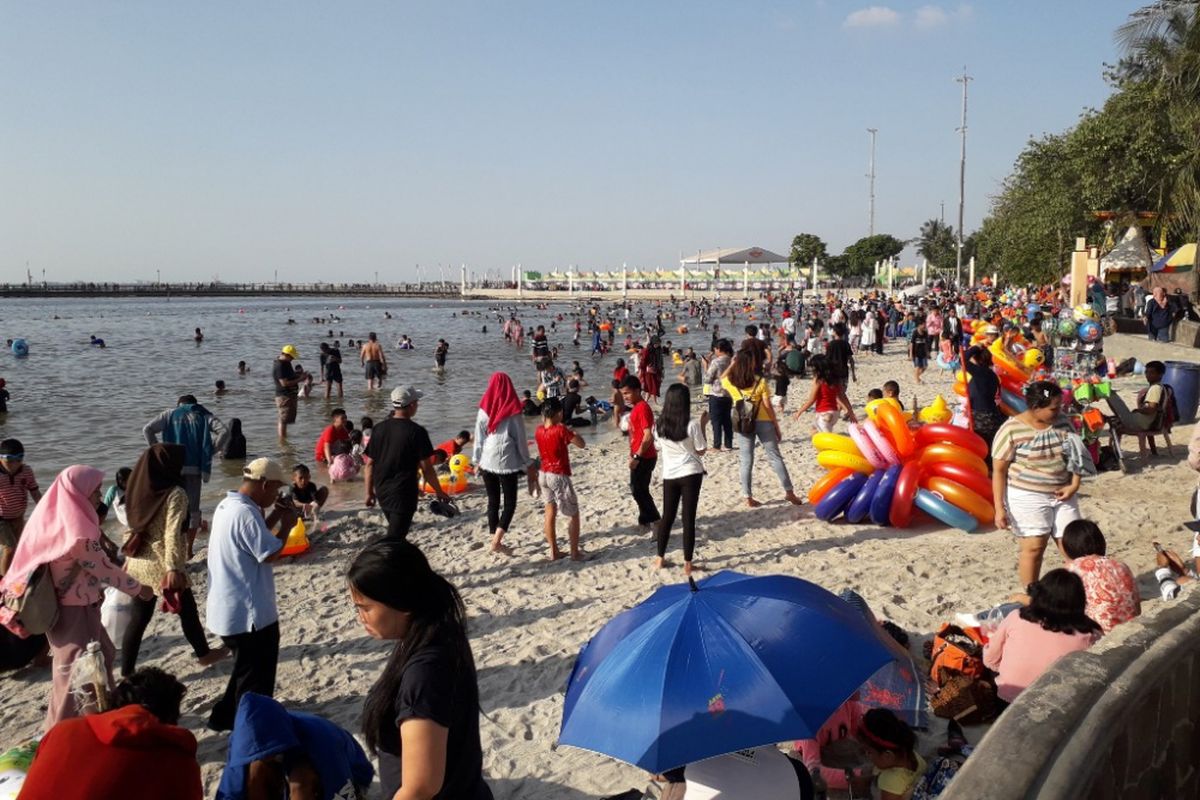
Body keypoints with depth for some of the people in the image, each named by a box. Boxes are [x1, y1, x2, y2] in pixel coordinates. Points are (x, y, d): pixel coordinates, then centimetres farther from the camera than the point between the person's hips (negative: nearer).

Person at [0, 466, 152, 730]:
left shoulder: (58, 518, -1)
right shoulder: (77, 532, -26)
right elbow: (104, 569, -16)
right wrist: (139, 589, -3)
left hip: (75, 606, 9)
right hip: (74, 612, -9)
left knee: (102, 654, 23)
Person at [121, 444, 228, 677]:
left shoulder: (141, 490, 4)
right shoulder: (175, 493, -17)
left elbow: (135, 528, 12)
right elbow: (172, 534, -23)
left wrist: (128, 558, 20)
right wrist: (173, 568, -25)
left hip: (139, 563, 6)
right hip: (162, 566, -6)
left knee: (138, 617, 12)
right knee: (187, 611, 14)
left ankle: (127, 671, 15)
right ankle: (204, 654, 33)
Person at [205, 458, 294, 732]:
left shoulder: (228, 505, 7)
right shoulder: (245, 513, -26)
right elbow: (271, 553, -24)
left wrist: (275, 515, 7)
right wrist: (287, 523, -10)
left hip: (230, 610, 10)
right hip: (249, 613, -10)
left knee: (248, 668, 27)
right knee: (256, 679, 6)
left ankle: (225, 717, 37)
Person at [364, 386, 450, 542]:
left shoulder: (379, 429, 2)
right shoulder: (417, 432, -14)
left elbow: (369, 464, 5)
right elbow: (426, 468, -11)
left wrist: (369, 492, 15)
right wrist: (439, 492, 1)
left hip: (382, 492, 6)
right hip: (403, 494, -6)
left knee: (396, 531, 24)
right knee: (395, 537, -2)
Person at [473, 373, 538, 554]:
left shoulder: (483, 410, -1)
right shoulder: (513, 411, -7)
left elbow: (478, 438, 4)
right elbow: (521, 440, -3)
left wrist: (477, 461, 14)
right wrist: (528, 463, 6)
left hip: (487, 461, 3)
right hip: (508, 461, -3)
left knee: (493, 501, 13)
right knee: (510, 502, 5)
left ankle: (495, 540, 18)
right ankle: (497, 541, -8)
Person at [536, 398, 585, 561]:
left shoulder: (538, 431, -1)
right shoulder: (561, 430, -19)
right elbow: (581, 443, -11)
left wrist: (545, 420, 8)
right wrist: (569, 429, -2)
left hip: (543, 474, 6)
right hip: (559, 476, -6)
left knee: (550, 513, 13)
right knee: (573, 514, 7)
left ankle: (554, 552, 17)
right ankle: (575, 552, 8)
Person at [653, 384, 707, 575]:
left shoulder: (659, 425, -4)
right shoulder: (692, 425, -15)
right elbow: (701, 451, -6)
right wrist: (702, 426, 0)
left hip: (669, 476, 3)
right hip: (691, 474, -3)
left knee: (667, 517, 16)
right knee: (688, 518, 2)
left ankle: (660, 558, 24)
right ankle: (687, 563, 5)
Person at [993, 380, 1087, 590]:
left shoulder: (1063, 424, 1)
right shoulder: (1011, 430, -14)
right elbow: (999, 471, -12)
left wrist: (1074, 485, -5)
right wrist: (1000, 508, -15)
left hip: (1062, 496, 5)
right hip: (1028, 498, -5)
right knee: (1035, 546, -3)